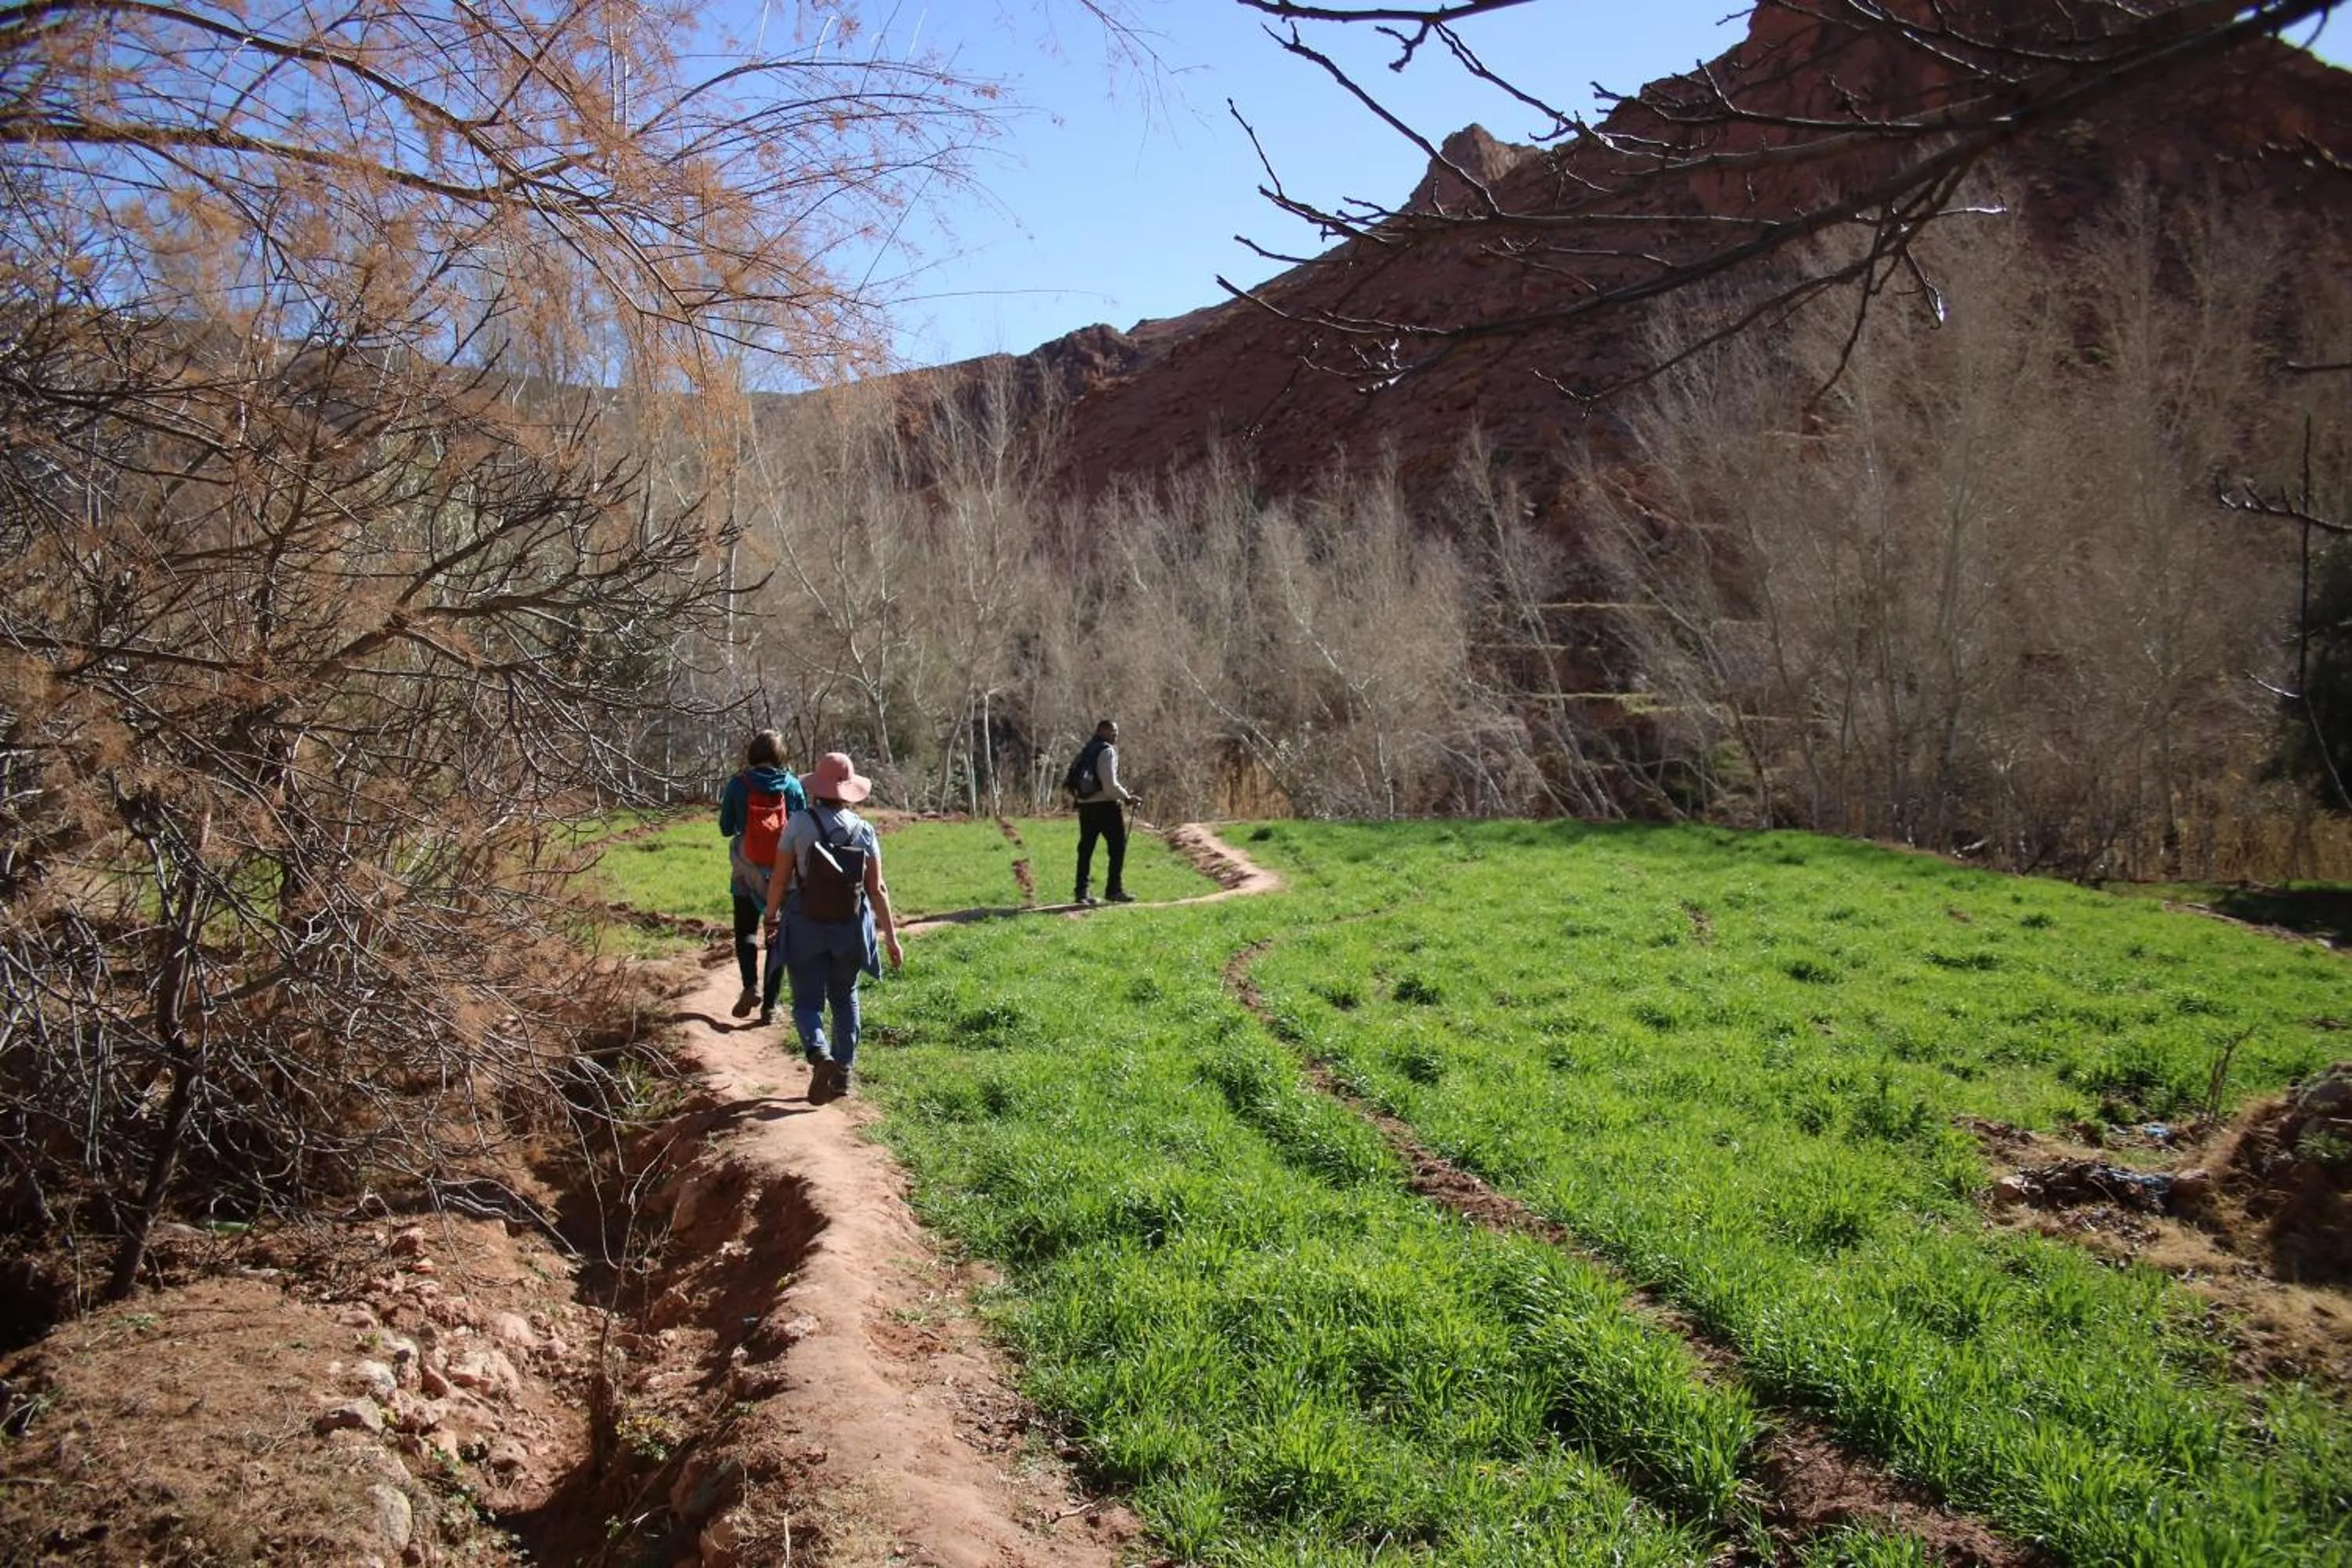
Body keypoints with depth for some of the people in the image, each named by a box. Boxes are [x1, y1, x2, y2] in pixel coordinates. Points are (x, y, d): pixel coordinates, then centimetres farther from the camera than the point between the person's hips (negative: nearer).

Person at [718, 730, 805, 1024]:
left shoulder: (738, 785, -6)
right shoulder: (792, 786, -3)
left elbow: (726, 829, 2)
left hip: (747, 870, -1)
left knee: (746, 930, 15)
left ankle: (751, 986, -8)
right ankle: (770, 1005, 9)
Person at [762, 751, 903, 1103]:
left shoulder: (799, 823, -10)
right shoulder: (864, 830, -4)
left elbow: (780, 879, -7)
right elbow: (877, 889, -3)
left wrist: (771, 916, 10)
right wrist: (891, 937, 3)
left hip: (805, 926, -2)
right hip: (849, 928, 3)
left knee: (807, 1001, 5)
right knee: (844, 998, 20)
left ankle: (819, 1054, -21)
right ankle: (844, 1071, 22)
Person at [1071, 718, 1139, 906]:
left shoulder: (1086, 751, 16)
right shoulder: (1107, 751, -10)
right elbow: (1110, 784, -18)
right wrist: (1127, 798, -8)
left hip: (1085, 805, 8)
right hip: (1105, 805, -8)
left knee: (1085, 849, 9)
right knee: (1118, 847, 1)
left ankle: (1081, 892, 8)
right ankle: (1114, 889, 1)